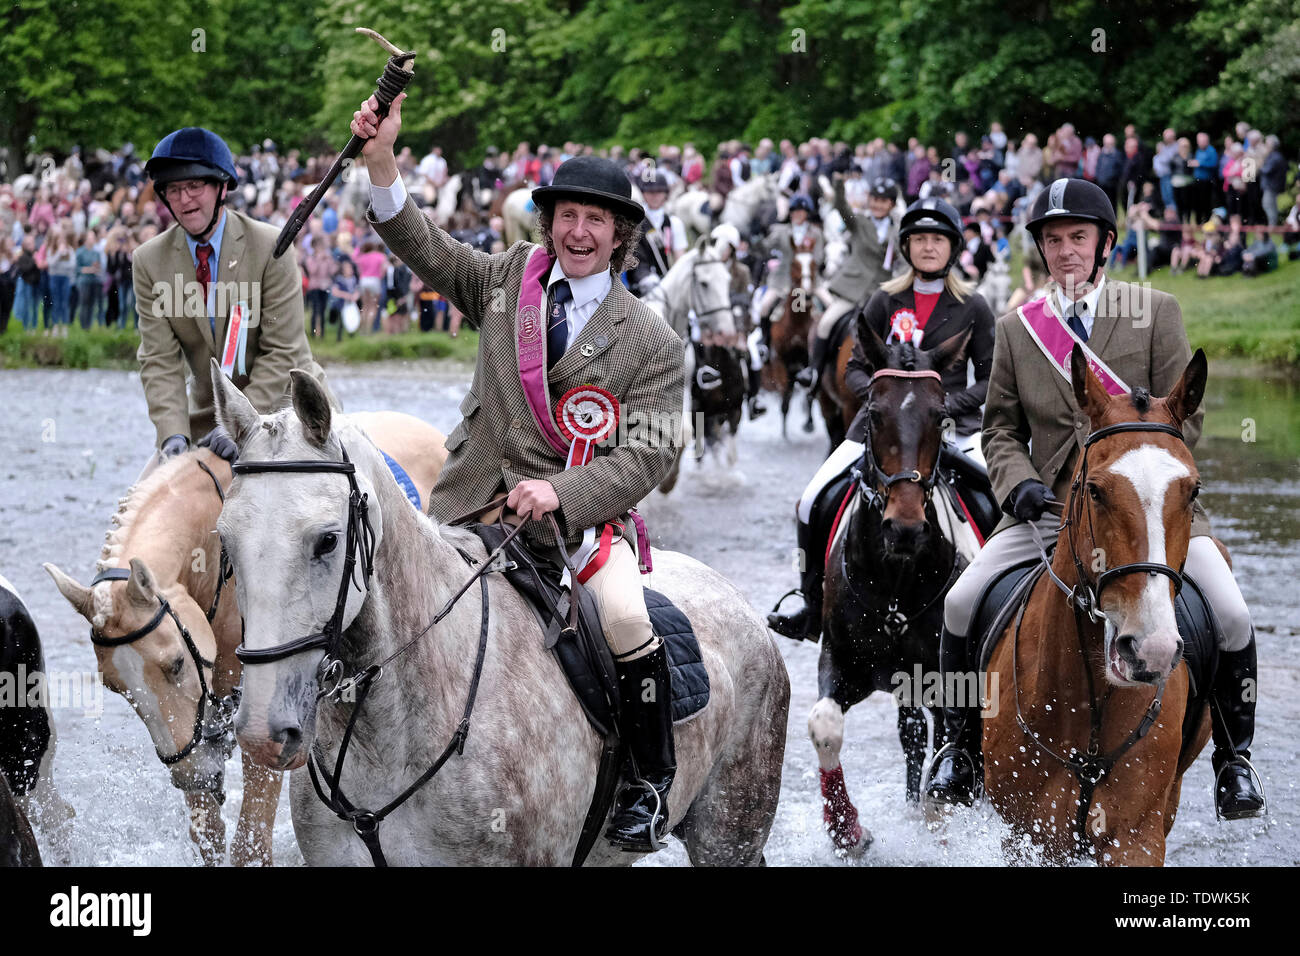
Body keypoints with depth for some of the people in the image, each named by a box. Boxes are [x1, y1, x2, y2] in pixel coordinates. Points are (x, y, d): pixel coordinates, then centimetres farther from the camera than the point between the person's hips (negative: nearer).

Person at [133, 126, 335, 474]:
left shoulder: (271, 247, -13)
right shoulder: (149, 261, -4)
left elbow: (281, 351, -16)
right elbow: (160, 361, -8)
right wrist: (173, 434, -25)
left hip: (284, 402, -3)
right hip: (209, 411, 3)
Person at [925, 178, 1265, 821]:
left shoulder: (1156, 312, 2)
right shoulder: (1016, 328, 9)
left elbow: (1185, 416, 0)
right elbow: (1001, 429, 13)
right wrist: (1019, 481, -9)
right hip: (1052, 504, 2)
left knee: (1232, 616, -20)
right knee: (960, 603, -17)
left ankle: (1234, 760, 3)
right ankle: (960, 749, 2)